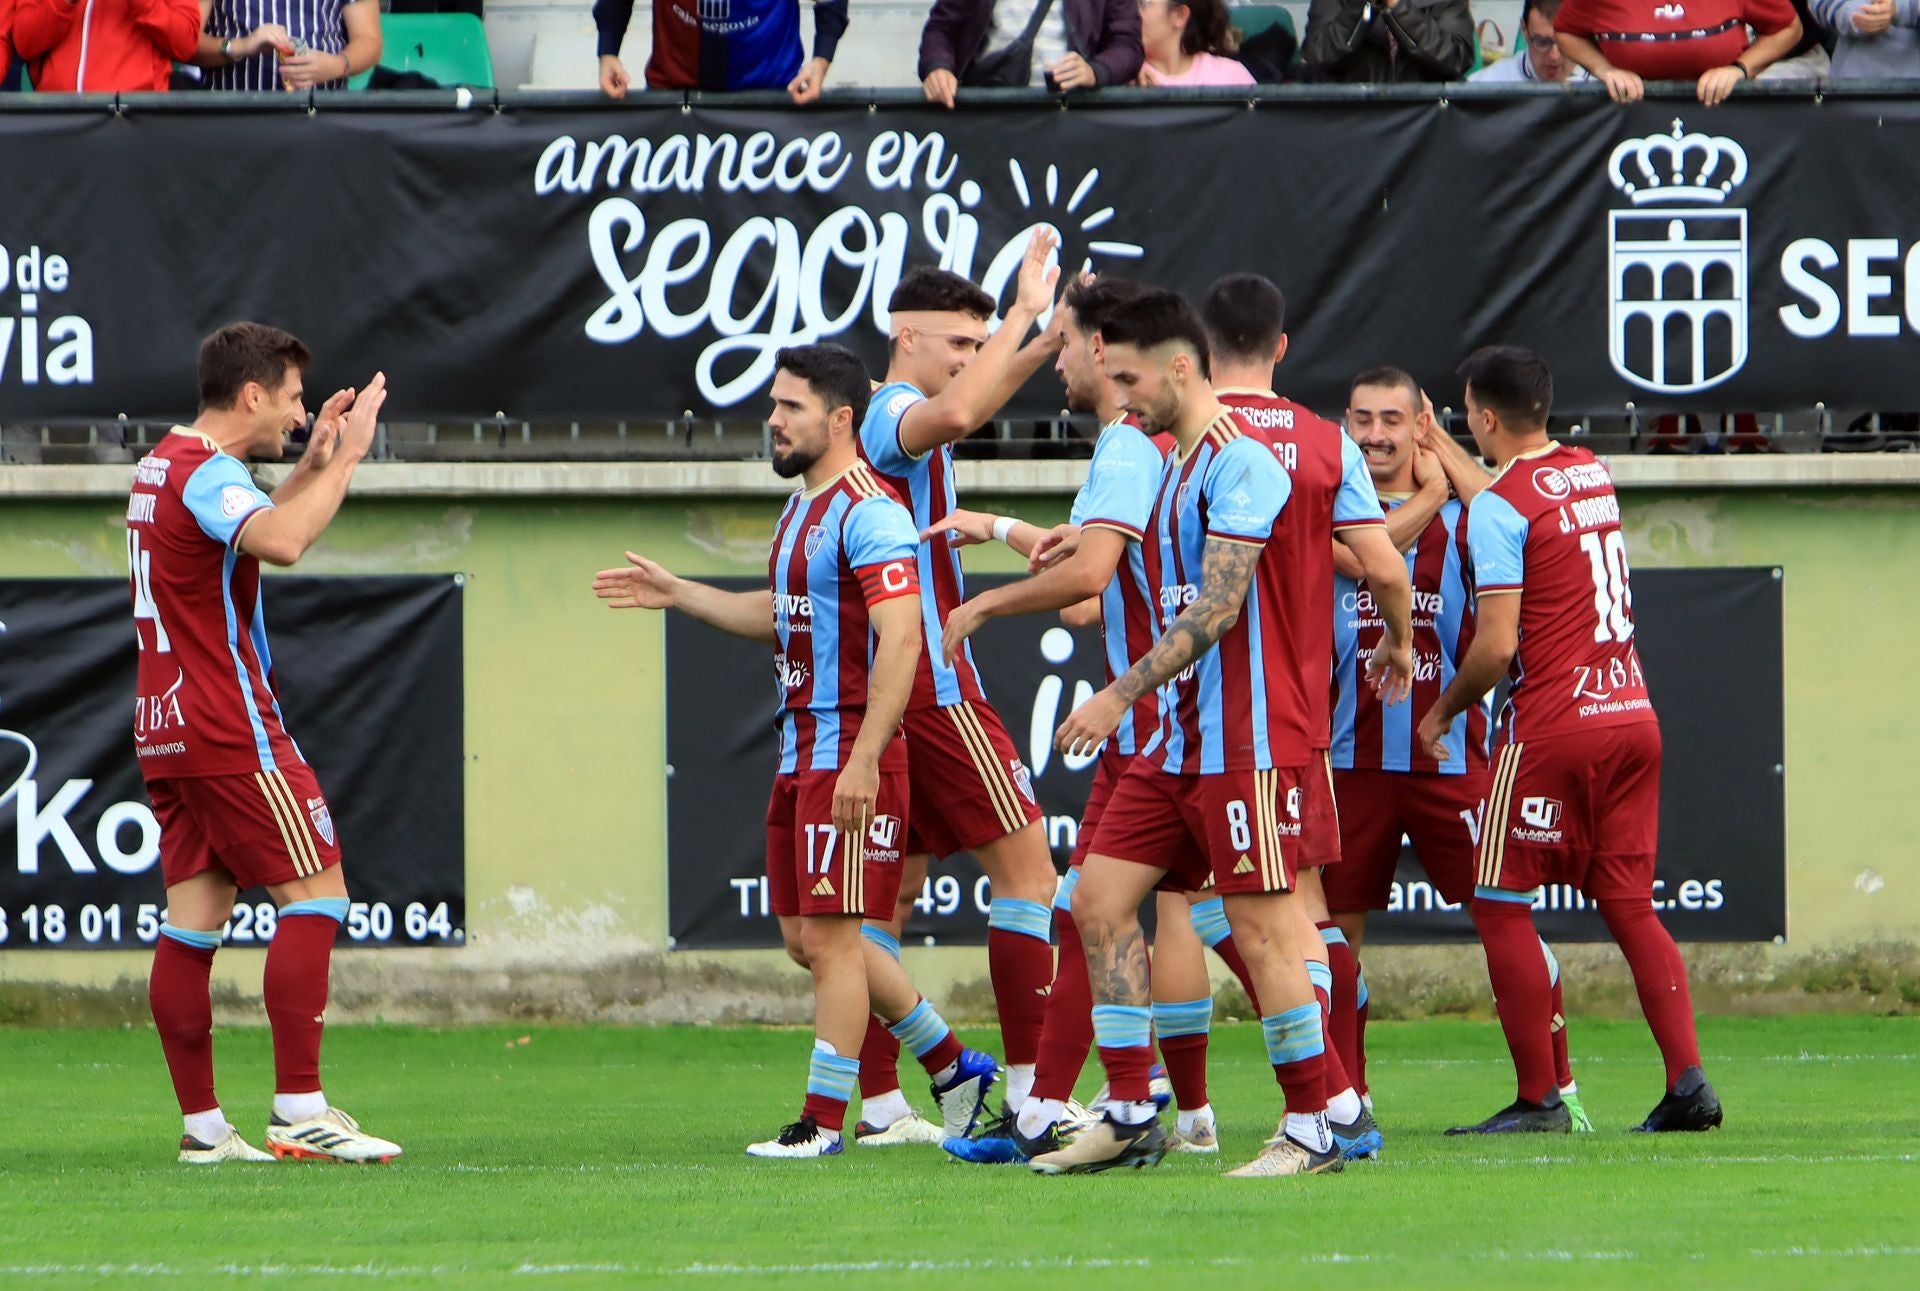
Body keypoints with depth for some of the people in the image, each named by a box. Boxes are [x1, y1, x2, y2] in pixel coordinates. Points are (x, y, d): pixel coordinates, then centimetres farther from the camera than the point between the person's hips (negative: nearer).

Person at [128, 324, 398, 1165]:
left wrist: (313, 463, 25)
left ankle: (201, 1125, 5)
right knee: (315, 897, -8)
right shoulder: (205, 473, -14)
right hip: (230, 732, -10)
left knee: (194, 920, 6)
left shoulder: (165, 466, 17)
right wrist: (345, 456, -25)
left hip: (167, 732, 10)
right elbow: (280, 542, -34)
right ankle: (299, 1111, -13)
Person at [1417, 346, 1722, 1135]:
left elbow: (1496, 647, -15)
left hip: (1552, 728, -7)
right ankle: (1687, 1078, -4)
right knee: (1629, 906, 9)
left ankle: (1538, 1097, -1)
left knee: (1501, 906, 3)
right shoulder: (1593, 475, 12)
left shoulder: (1498, 507, -11)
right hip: (1633, 715, 7)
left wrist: (1443, 712, 1)